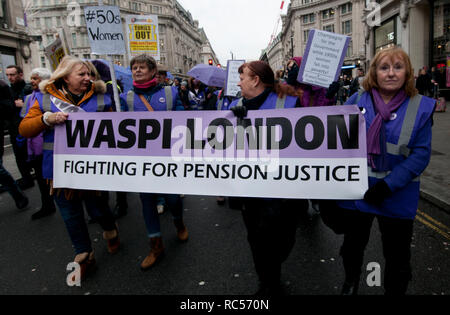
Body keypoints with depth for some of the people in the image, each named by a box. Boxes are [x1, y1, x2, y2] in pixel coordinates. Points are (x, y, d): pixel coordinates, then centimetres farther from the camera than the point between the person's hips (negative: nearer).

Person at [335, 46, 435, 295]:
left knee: (397, 256, 16)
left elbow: (421, 153, -12)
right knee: (352, 244, 23)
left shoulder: (421, 107, -7)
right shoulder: (357, 100, -2)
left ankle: (394, 291, 43)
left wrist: (388, 185, -21)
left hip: (396, 198, -2)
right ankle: (350, 283, 51)